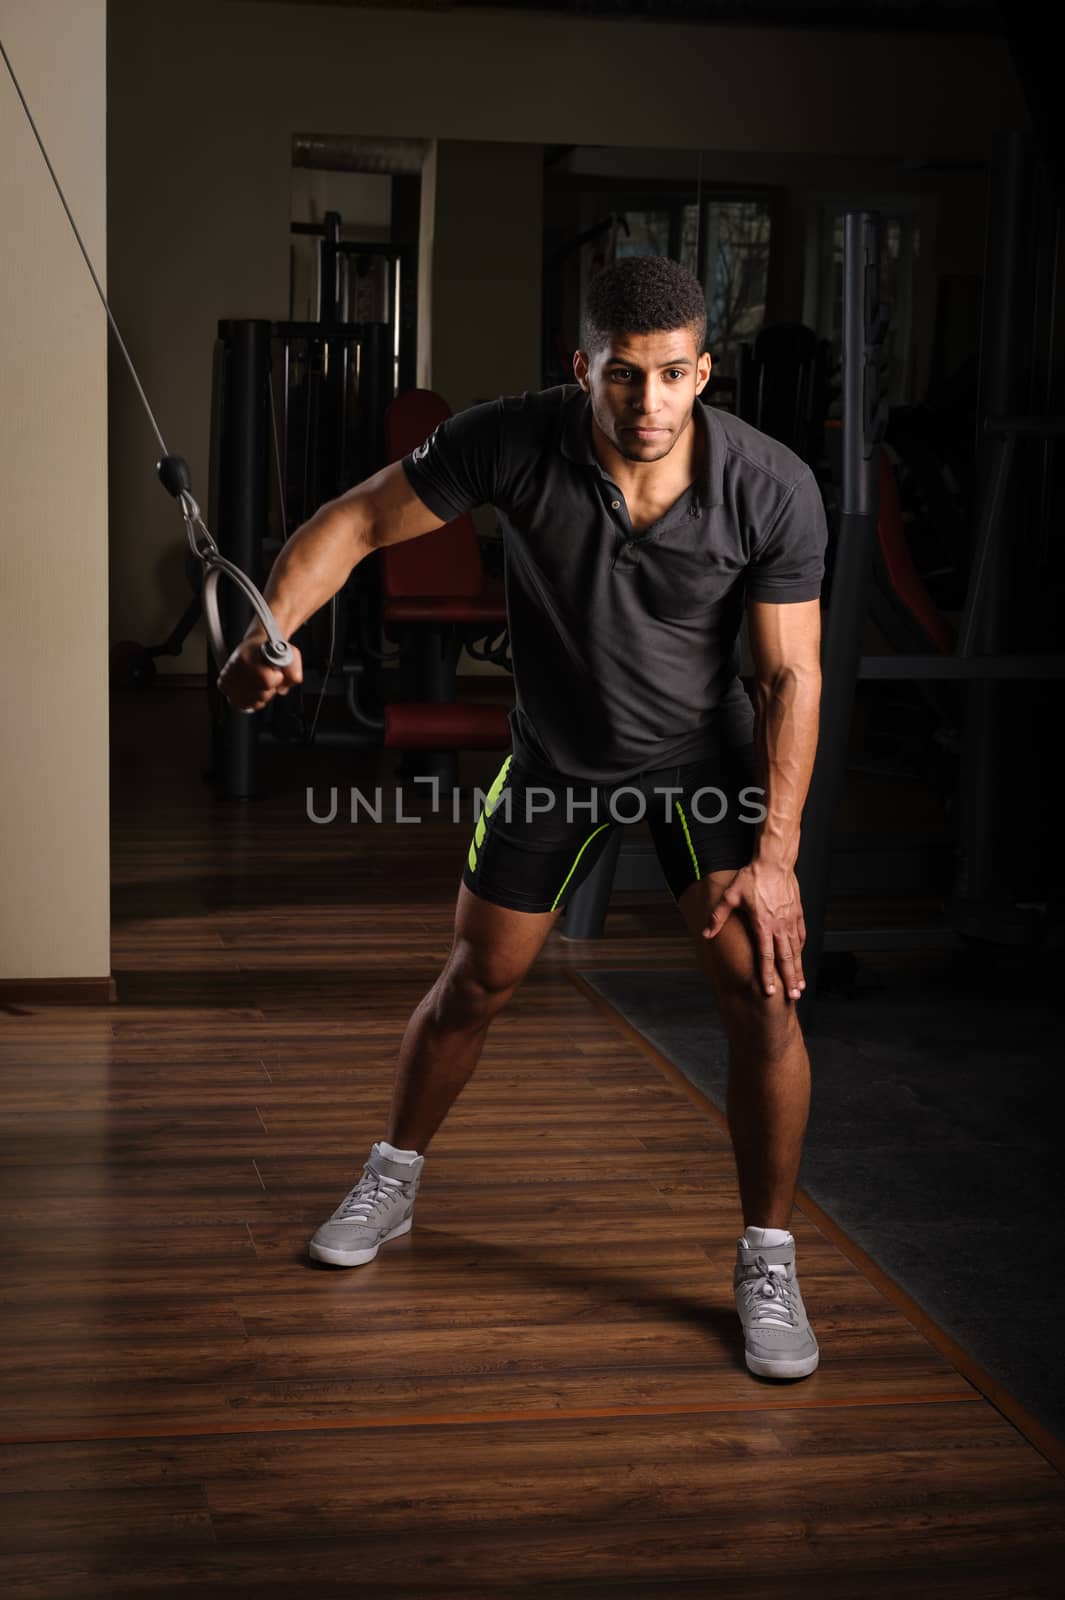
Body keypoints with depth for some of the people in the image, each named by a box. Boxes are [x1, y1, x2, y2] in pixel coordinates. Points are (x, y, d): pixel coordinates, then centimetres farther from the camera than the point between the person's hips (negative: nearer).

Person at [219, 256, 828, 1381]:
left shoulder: (774, 490, -25)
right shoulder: (513, 443, -25)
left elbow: (790, 675, -18)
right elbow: (359, 519, -14)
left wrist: (773, 854, -22)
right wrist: (268, 634, -28)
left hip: (705, 755, -1)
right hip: (556, 754, 1)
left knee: (762, 988, -13)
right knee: (478, 980, 13)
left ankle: (768, 1260, 7)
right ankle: (392, 1182, 39)